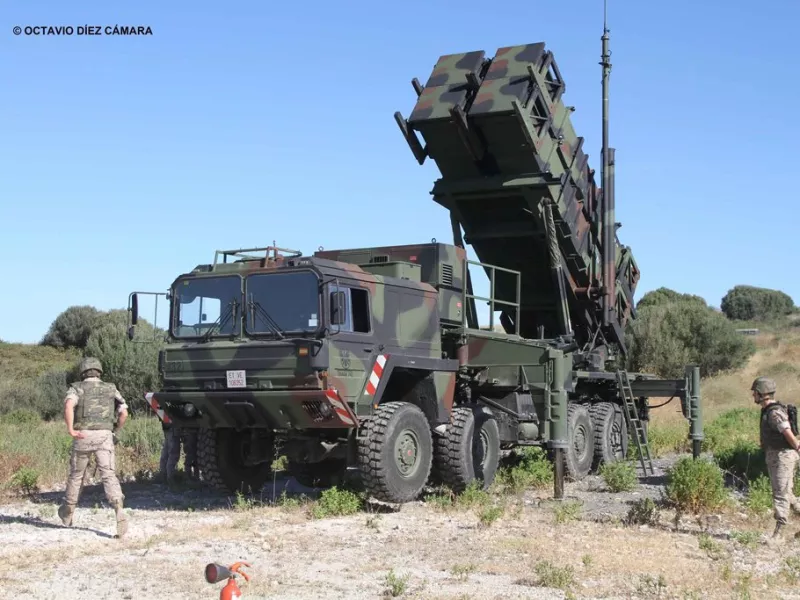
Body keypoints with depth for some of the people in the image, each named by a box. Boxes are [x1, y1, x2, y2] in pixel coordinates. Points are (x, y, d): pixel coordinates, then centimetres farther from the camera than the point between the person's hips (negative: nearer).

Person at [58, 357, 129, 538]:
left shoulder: (77, 388, 9)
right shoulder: (111, 389, 16)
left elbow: (69, 404, -14)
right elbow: (124, 412, 5)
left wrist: (70, 429, -12)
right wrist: (115, 430, 18)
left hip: (83, 436, 0)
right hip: (104, 435, 0)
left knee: (76, 474, 18)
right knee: (108, 475, -7)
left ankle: (68, 512, 35)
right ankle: (119, 510, -28)